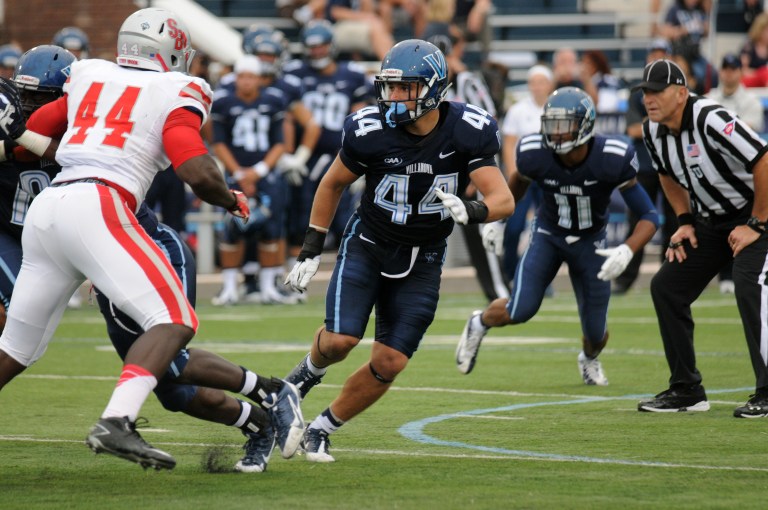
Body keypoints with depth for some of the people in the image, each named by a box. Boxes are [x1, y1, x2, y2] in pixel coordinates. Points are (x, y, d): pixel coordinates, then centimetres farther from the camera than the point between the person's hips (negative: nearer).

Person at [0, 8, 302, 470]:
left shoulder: (89, 77, 23)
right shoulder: (175, 94, 7)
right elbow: (198, 174, -4)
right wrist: (232, 201, 14)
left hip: (45, 208, 7)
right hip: (97, 207, -7)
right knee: (175, 322, -8)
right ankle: (116, 424, -28)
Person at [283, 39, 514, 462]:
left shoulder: (467, 133, -17)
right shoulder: (370, 131, -17)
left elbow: (503, 200, -20)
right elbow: (333, 184, 0)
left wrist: (471, 211, -42)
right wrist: (311, 249, 1)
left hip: (422, 260, 1)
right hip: (368, 246, -1)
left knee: (389, 364, -5)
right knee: (340, 340, -19)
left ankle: (322, 428, 16)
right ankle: (310, 370, 18)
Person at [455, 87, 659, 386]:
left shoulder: (612, 160, -30)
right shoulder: (534, 154, -24)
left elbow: (649, 216, -23)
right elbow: (519, 181, 4)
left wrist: (627, 251, -39)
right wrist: (496, 219, 11)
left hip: (590, 241, 0)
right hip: (548, 235, 0)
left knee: (595, 334, 3)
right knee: (520, 311, -19)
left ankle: (589, 359, 44)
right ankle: (479, 324, 17)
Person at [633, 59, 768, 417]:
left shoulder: (711, 120, -29)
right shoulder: (653, 131, -3)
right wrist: (685, 222, 8)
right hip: (710, 219, 9)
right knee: (666, 287, 3)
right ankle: (686, 391, 12)